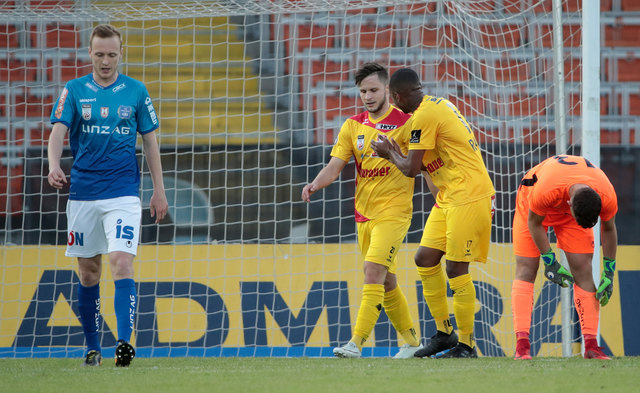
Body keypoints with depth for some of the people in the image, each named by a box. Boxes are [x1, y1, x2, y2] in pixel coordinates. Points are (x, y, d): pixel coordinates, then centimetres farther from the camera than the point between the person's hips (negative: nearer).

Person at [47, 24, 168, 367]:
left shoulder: (136, 91, 4)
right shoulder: (74, 90, 3)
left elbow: (150, 142, 9)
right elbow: (58, 131, -8)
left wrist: (159, 191, 7)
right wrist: (54, 165, -28)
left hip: (123, 193, -1)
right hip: (83, 193, 1)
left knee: (122, 264, -17)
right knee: (88, 271, 7)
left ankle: (124, 343, -24)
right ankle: (92, 347, 19)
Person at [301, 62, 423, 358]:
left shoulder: (406, 123, -5)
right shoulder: (353, 126, 9)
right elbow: (335, 165, 2)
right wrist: (316, 184, -17)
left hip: (393, 211, -6)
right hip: (364, 212, 6)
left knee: (374, 270, -19)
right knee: (386, 281, 12)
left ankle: (356, 343, -23)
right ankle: (412, 342, 26)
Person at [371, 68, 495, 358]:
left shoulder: (424, 116, -16)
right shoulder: (438, 106, 14)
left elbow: (411, 169, -12)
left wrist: (390, 153, 6)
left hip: (468, 197, -10)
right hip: (449, 198, 10)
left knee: (456, 268, -8)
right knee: (425, 259, 8)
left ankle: (466, 344, -3)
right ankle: (444, 332, 14)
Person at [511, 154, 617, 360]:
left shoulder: (608, 198, -33)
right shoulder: (545, 190, -44)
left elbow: (609, 229, -10)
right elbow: (534, 223, -22)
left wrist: (609, 274, -6)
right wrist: (550, 263, -18)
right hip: (532, 207, -3)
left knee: (583, 269, -8)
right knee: (526, 269, -12)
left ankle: (591, 344, -8)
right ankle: (522, 346, -19)